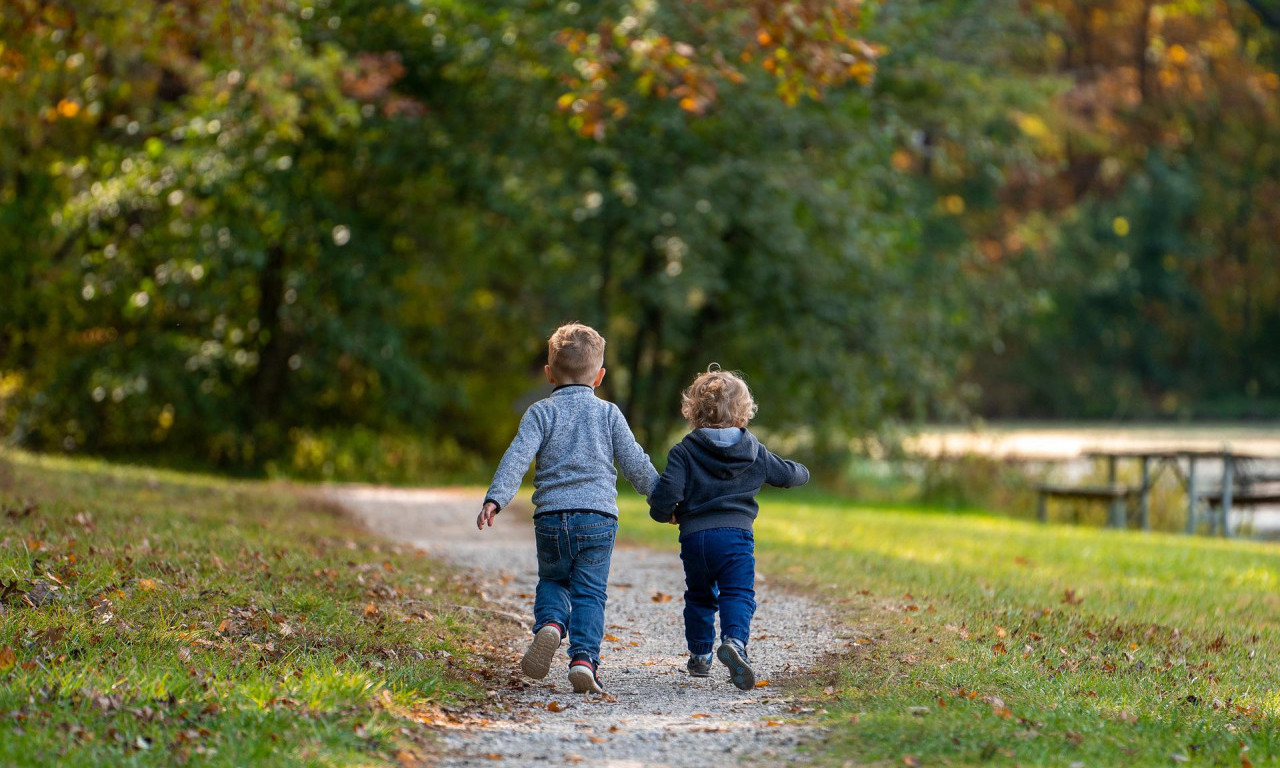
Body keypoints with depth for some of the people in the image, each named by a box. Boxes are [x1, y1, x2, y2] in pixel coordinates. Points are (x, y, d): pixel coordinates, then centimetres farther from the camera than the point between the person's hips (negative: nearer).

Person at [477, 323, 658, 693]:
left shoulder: (541, 412, 5)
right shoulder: (608, 413, 8)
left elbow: (517, 457, -8)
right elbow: (636, 464, 10)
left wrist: (495, 499, -15)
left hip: (551, 518, 0)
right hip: (598, 517, 0)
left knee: (552, 581, 20)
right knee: (589, 593, 3)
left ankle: (549, 625, -9)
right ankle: (583, 658, -13)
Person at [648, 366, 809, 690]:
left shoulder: (684, 451, 0)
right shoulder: (754, 452, 8)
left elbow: (667, 491, -11)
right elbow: (788, 474, 21)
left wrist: (664, 513, 11)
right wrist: (802, 472, 45)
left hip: (693, 536, 1)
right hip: (736, 534, -1)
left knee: (699, 597, 19)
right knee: (737, 594, -6)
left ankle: (700, 655, 25)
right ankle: (734, 640, -33)